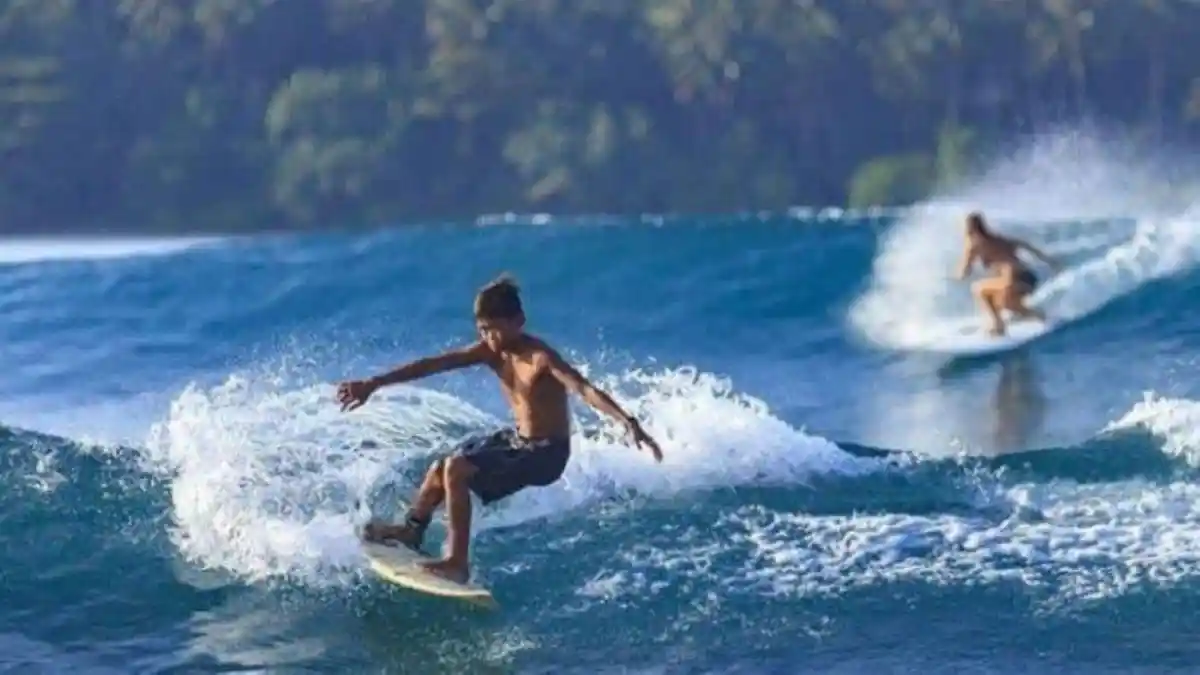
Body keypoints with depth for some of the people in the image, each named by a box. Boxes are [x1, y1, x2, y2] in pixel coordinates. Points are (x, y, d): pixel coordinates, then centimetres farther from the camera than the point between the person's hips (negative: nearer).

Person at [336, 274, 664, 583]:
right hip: (516, 439, 8)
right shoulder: (491, 352, -4)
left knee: (456, 470, -21)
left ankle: (457, 562, -13)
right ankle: (412, 530, 41)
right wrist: (373, 384, -2)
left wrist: (628, 423, -53)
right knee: (441, 467, 17)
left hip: (546, 453, -8)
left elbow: (584, 389, -38)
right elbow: (432, 364, -3)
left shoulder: (541, 358, -26)